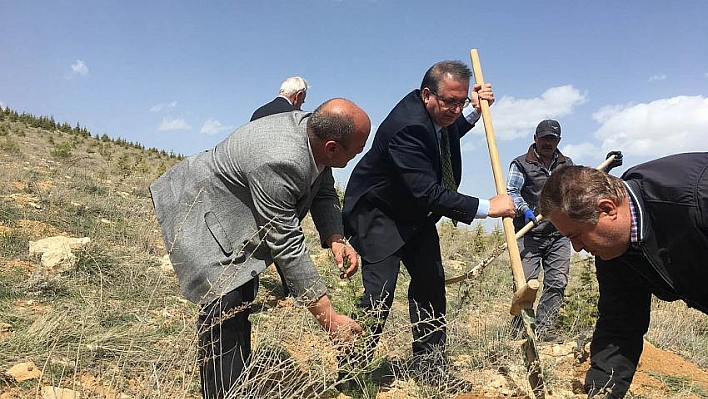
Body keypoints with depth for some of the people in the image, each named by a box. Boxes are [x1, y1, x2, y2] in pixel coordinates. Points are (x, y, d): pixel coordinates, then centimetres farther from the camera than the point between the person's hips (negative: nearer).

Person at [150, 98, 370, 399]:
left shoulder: (313, 127, -15)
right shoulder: (278, 163, -40)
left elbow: (323, 191, -2)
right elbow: (287, 246, -36)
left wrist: (335, 239, -20)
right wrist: (328, 318, -32)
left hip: (236, 214, 9)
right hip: (198, 213, -9)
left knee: (242, 302, 14)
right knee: (225, 302, -20)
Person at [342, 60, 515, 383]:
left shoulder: (438, 112, -4)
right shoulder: (407, 126, -32)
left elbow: (447, 133, 22)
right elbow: (428, 193, -36)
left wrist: (475, 109, 4)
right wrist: (486, 207, -32)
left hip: (416, 212, 9)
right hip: (377, 212, -9)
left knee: (430, 282, 8)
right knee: (379, 290, -16)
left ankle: (429, 368, 21)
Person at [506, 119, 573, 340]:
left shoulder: (567, 164, 19)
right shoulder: (521, 164, 5)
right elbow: (511, 192, -5)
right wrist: (524, 209, -23)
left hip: (559, 234, 4)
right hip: (530, 235, -4)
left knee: (557, 283, -1)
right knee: (526, 283, -8)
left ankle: (541, 328, 8)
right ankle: (519, 329, 5)